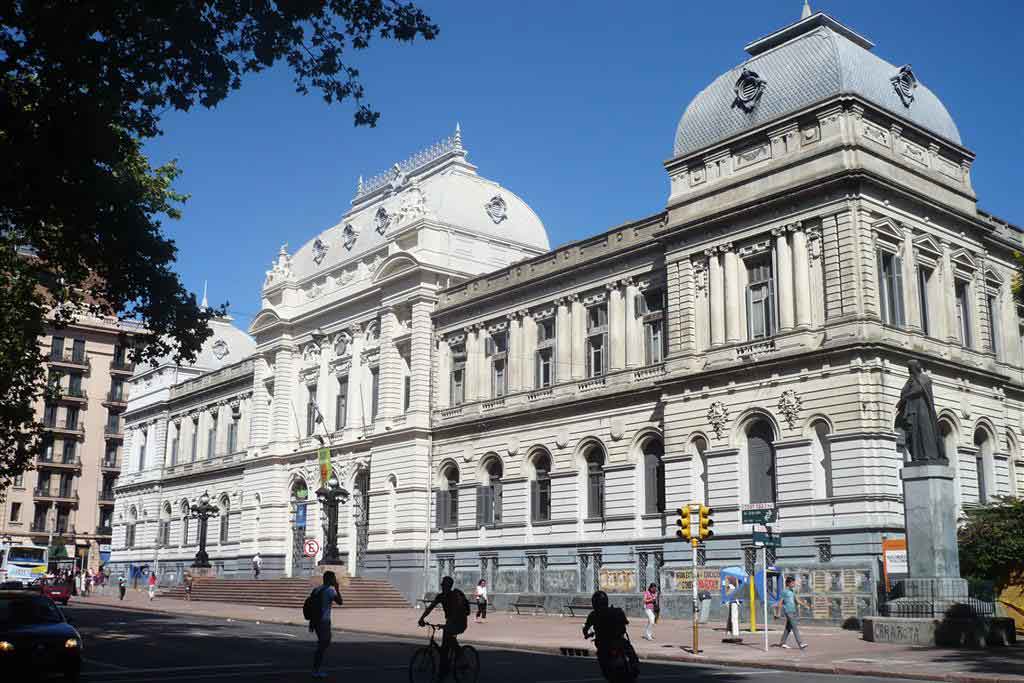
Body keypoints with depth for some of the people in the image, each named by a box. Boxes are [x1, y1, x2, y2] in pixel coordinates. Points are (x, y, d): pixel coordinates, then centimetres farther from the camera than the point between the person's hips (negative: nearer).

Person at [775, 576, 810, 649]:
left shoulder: (792, 591, 15)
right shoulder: (784, 591, -9)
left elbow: (797, 600, 16)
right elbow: (780, 603, -9)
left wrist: (805, 605, 3)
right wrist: (777, 614, -8)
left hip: (793, 611, 8)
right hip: (788, 611, -8)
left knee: (788, 627, 11)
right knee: (795, 627, -13)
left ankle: (782, 643, 18)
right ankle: (800, 643, -17)